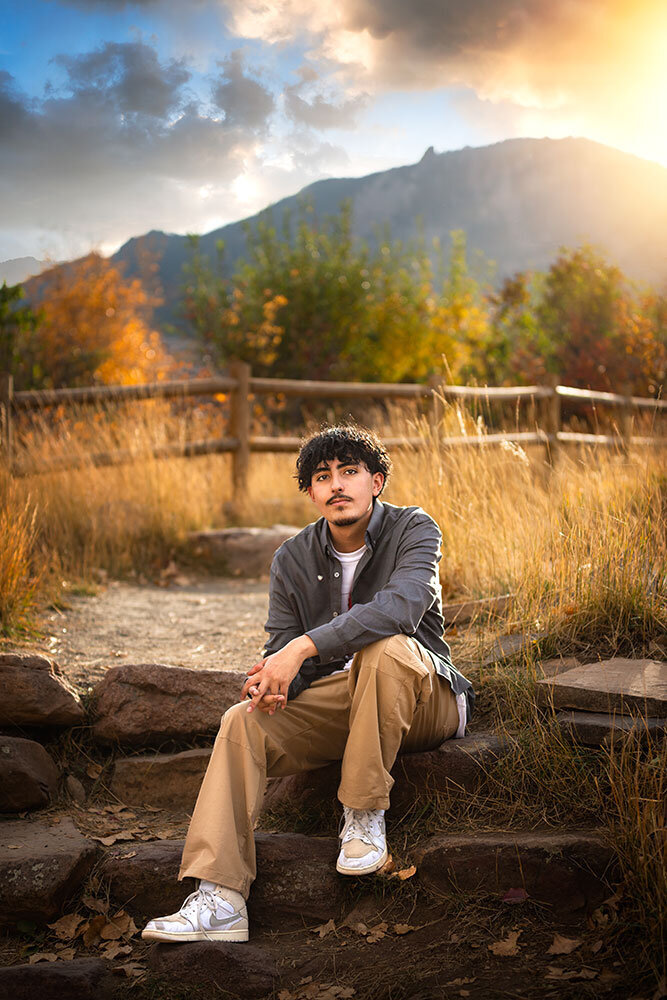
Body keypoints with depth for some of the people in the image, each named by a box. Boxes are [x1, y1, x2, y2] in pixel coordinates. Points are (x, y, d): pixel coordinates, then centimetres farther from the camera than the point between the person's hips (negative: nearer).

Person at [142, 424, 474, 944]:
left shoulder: (413, 529, -11)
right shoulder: (293, 558, 4)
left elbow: (400, 605, -31)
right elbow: (280, 644, 2)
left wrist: (301, 649, -37)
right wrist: (269, 681, -25)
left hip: (422, 700, -4)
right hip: (334, 700, 5)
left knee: (383, 647, -37)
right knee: (243, 722, -19)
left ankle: (365, 816, -22)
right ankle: (220, 900, -25)